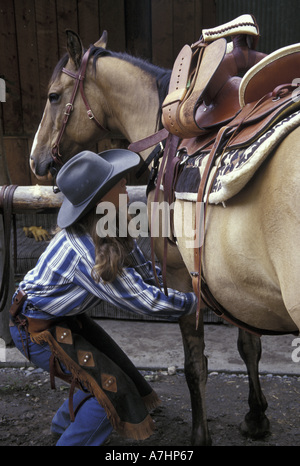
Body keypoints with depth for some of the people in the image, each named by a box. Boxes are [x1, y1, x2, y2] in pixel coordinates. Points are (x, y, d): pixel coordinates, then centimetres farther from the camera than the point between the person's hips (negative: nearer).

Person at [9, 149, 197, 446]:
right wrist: (193, 302, -17)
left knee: (118, 370, 13)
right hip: (36, 331, -9)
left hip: (65, 319, 9)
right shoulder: (88, 250, -35)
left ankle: (63, 424, 37)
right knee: (110, 389, -8)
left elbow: (143, 271, 4)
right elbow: (143, 301, -29)